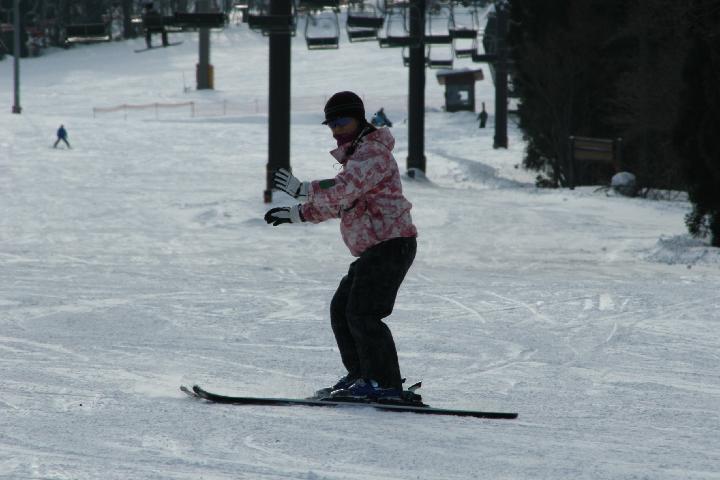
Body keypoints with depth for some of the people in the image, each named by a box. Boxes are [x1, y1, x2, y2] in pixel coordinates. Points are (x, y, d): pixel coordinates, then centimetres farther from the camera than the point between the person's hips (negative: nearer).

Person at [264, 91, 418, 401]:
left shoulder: (373, 152, -11)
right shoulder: (357, 154, 23)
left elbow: (342, 191, -25)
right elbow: (338, 203, 29)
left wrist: (301, 189, -15)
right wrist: (296, 214, 23)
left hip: (391, 244, -11)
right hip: (374, 250, 11)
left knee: (362, 313, -15)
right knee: (341, 310, 13)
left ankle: (385, 383, -14)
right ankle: (360, 375, 18)